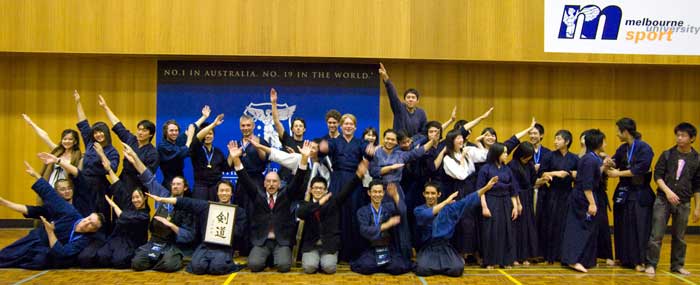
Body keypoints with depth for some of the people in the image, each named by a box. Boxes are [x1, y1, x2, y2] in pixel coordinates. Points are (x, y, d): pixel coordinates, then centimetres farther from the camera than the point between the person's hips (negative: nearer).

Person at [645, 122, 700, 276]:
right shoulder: (667, 155, 0)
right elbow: (657, 175, -2)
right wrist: (667, 191, -16)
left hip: (683, 203, 1)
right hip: (663, 200, -1)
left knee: (679, 237, 12)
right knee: (656, 234, -3)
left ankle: (677, 265, 25)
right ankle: (651, 264, 6)